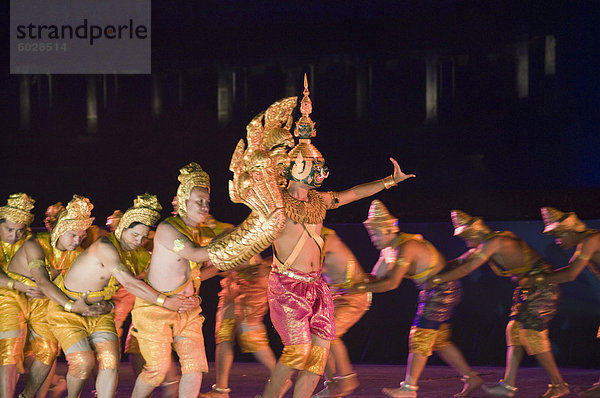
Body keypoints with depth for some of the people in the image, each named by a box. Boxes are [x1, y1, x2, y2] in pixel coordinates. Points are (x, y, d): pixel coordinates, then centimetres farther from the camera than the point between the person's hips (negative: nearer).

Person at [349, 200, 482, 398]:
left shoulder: (405, 248, -23)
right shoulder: (395, 246, 7)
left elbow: (391, 283, -27)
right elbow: (380, 276, 10)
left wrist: (361, 287, -22)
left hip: (442, 291, -10)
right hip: (436, 292, 10)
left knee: (420, 338, -9)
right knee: (439, 341, 13)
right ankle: (471, 378, 18)